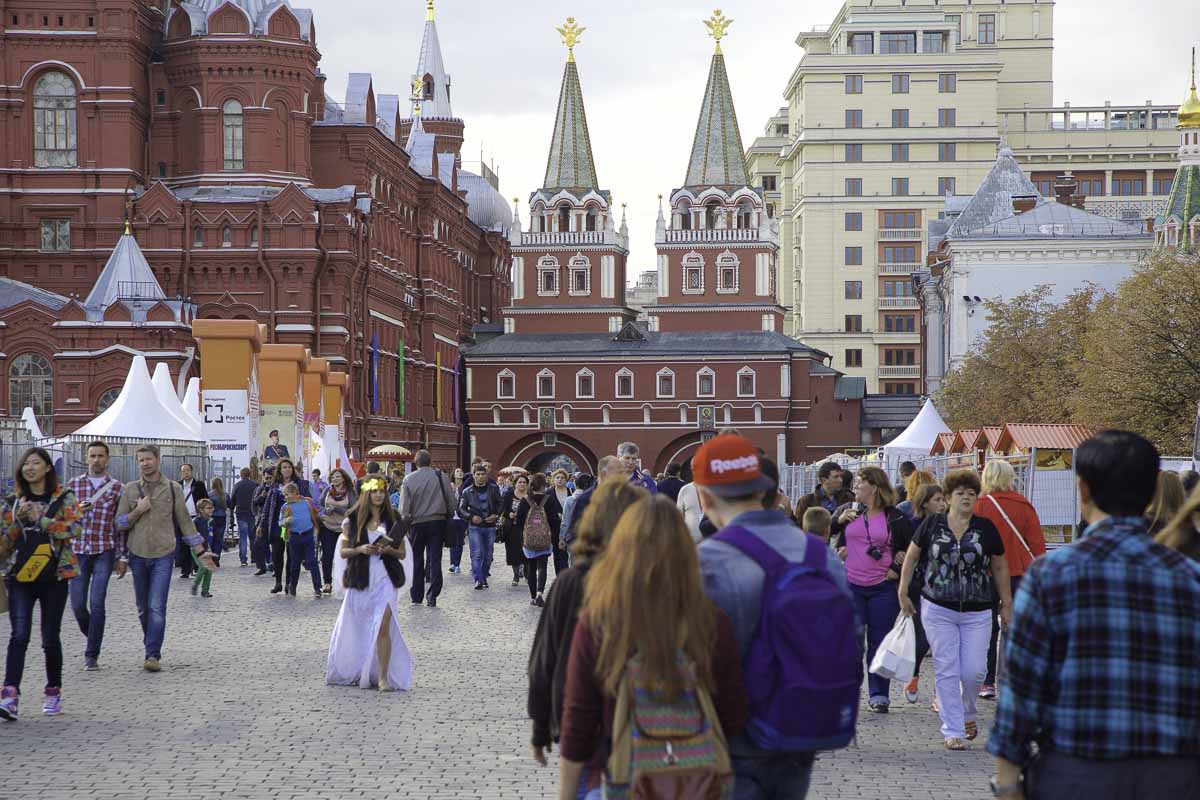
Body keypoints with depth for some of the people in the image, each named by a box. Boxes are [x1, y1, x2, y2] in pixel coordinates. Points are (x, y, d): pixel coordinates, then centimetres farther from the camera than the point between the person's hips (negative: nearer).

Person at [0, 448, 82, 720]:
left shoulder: (63, 498, 2)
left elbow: (75, 527, -13)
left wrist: (40, 519, -17)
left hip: (54, 577, -1)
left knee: (50, 637, 6)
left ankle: (53, 692, 23)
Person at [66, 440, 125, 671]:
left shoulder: (117, 487, 3)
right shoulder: (73, 485, 7)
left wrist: (123, 557, 2)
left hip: (105, 551, -2)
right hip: (78, 551, 2)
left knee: (97, 603, -8)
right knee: (77, 604, 2)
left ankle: (92, 655, 1)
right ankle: (92, 638, 30)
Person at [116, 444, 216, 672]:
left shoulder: (172, 488, 3)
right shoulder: (130, 489, 5)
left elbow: (185, 521, 8)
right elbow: (119, 523, 4)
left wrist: (201, 551, 5)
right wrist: (138, 510, -12)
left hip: (163, 555, -2)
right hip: (138, 555, 2)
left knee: (157, 607, -11)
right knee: (143, 609, 10)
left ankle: (153, 655, -12)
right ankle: (151, 646, 28)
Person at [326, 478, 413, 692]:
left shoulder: (392, 521, 6)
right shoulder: (353, 521, 4)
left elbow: (402, 554, 9)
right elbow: (342, 552, 4)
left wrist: (389, 550, -11)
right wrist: (360, 549, -13)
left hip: (384, 579, -1)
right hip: (360, 580, 1)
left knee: (383, 627, -15)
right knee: (356, 629, 10)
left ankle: (383, 677, -14)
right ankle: (352, 673, 30)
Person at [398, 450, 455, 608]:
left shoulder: (409, 479, -5)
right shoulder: (441, 477, -2)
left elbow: (404, 508, -5)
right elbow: (451, 501, 1)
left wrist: (405, 523, 6)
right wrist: (448, 517, 14)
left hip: (417, 524, -1)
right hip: (438, 522, 1)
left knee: (417, 560, 10)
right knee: (435, 559, 3)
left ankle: (416, 596, 13)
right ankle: (433, 597, -2)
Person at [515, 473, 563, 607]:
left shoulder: (525, 501, -1)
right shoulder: (549, 499, -6)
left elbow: (519, 520, 2)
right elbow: (555, 519, -6)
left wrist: (520, 538, 13)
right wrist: (554, 536, 7)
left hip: (528, 539, 2)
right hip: (545, 539, -2)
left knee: (531, 568, 12)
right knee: (542, 567, 0)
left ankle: (533, 597, 14)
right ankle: (539, 592, -21)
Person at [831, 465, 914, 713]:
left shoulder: (895, 518, 0)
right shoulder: (848, 510, 8)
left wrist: (897, 569, 0)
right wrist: (838, 520, -3)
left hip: (883, 588, -1)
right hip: (850, 586, 1)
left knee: (880, 641, 5)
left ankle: (879, 695, 13)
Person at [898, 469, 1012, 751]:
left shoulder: (986, 528, 1)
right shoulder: (932, 524, 0)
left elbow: (1000, 567, 10)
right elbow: (911, 556, 11)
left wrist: (1006, 604, 11)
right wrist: (903, 592, 9)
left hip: (977, 612, 1)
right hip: (938, 610, -1)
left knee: (974, 670, -2)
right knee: (946, 670, -1)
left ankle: (968, 713, 28)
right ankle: (952, 731, 6)